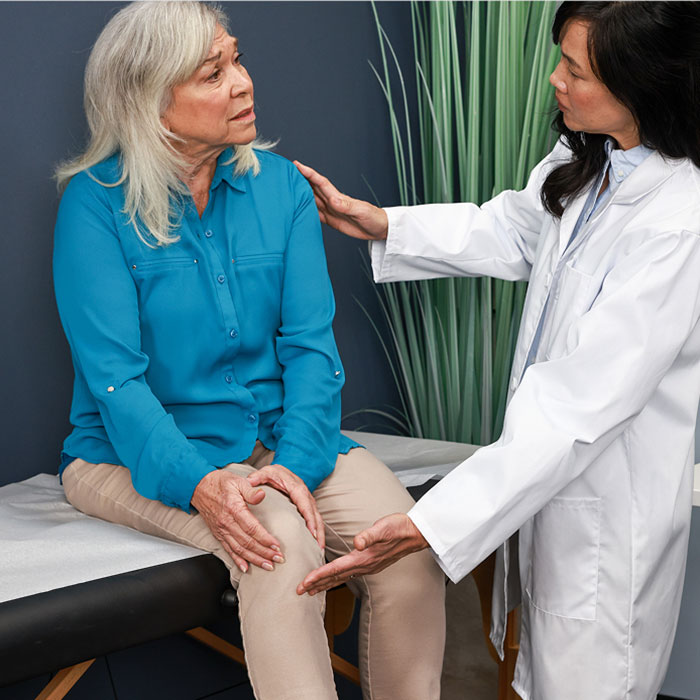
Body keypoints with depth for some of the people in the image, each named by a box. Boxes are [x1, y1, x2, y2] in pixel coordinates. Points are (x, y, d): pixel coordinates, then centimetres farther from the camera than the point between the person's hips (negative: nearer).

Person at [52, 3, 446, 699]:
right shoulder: (97, 202, -8)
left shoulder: (280, 184, 4)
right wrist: (199, 483, -29)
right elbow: (113, 374, -14)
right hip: (138, 452, -3)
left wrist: (296, 461, -19)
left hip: (281, 436, 4)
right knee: (279, 545, -32)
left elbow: (310, 343, -1)